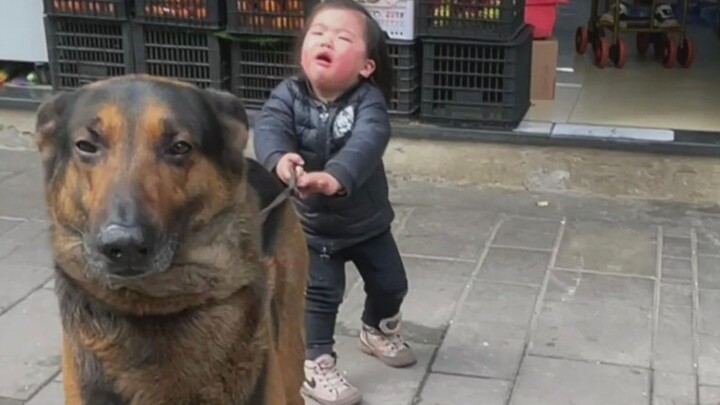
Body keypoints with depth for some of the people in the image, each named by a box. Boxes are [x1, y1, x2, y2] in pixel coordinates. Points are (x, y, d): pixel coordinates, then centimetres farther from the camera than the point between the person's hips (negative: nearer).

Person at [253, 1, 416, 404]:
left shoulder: (368, 101, -22)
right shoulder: (288, 95, -17)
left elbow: (368, 141, -41)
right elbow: (269, 129, -34)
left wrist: (336, 177, -61)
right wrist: (279, 158, -59)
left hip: (368, 221, 2)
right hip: (311, 225, -1)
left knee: (390, 283, 16)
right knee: (320, 294, -4)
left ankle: (379, 331, 46)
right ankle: (316, 365, 14)